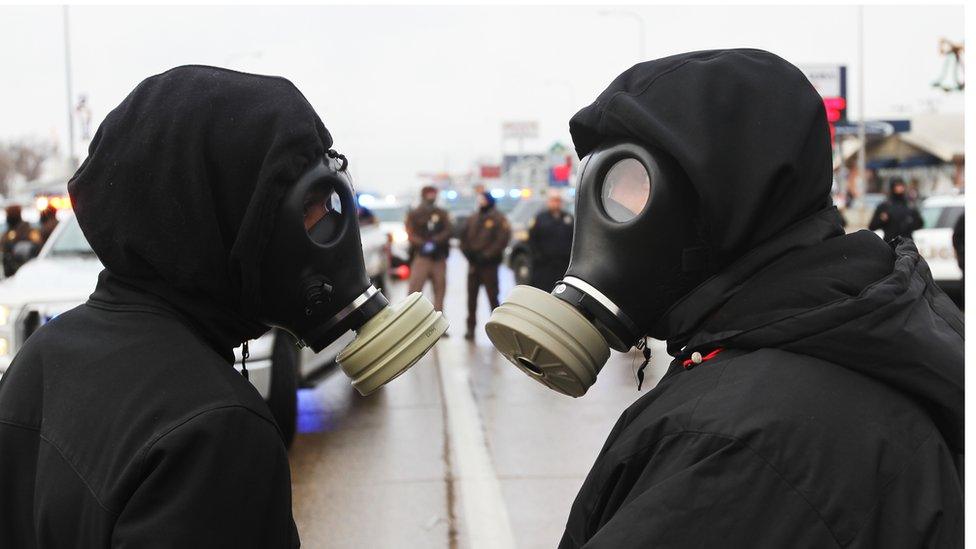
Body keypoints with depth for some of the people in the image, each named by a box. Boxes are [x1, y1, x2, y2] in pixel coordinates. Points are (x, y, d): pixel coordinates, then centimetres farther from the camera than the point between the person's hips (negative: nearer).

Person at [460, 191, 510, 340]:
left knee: (492, 296, -4)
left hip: (489, 264, -5)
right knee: (472, 297, 6)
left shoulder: (498, 219, -3)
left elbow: (502, 240, -12)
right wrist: (467, 252, -2)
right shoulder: (473, 219, 14)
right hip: (473, 263, 5)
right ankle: (471, 327, 12)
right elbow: (464, 238, 15)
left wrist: (486, 255, -16)